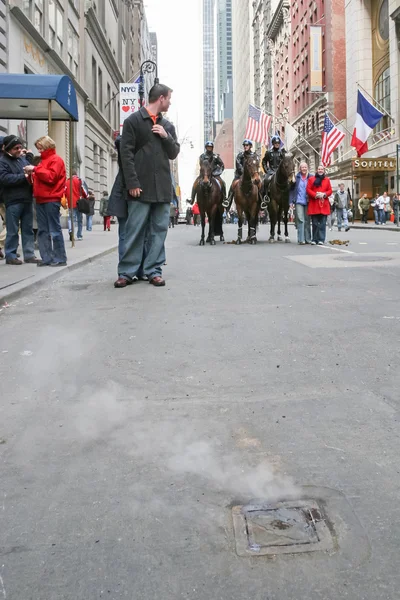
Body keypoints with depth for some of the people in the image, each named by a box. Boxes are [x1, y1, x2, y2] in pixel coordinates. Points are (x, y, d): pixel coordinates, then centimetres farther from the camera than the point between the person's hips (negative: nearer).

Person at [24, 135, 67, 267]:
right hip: (41, 199, 9)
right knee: (42, 230, 6)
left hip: (51, 199, -9)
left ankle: (60, 258, -3)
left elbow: (51, 177, -16)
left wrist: (35, 169, -14)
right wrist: (32, 174, 5)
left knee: (54, 230, -7)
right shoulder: (44, 160, 23)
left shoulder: (56, 159, -3)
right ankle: (46, 258, 8)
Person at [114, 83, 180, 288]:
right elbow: (126, 154, -6)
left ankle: (154, 270, 10)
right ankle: (127, 272, 2)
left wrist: (166, 136, -1)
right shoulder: (133, 121, 0)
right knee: (135, 230, -4)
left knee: (159, 230, 4)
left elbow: (174, 153, 18)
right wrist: (132, 183, -13)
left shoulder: (167, 125, 18)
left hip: (163, 187, 5)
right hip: (141, 187, -5)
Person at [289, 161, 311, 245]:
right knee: (300, 220, -7)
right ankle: (301, 239, -5)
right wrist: (291, 201, -2)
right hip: (298, 201, -2)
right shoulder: (296, 177, 1)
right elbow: (291, 189, 3)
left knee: (307, 220, 9)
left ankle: (308, 239, 16)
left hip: (307, 202, 2)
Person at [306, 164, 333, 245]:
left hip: (323, 204, 1)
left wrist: (324, 194, -11)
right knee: (315, 223, 1)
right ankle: (314, 239, 8)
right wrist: (315, 195, -14)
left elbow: (330, 190, 9)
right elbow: (308, 189, 0)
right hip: (314, 204, -1)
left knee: (322, 223, -1)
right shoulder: (311, 179, 8)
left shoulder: (327, 180, 13)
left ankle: (321, 239, 3)